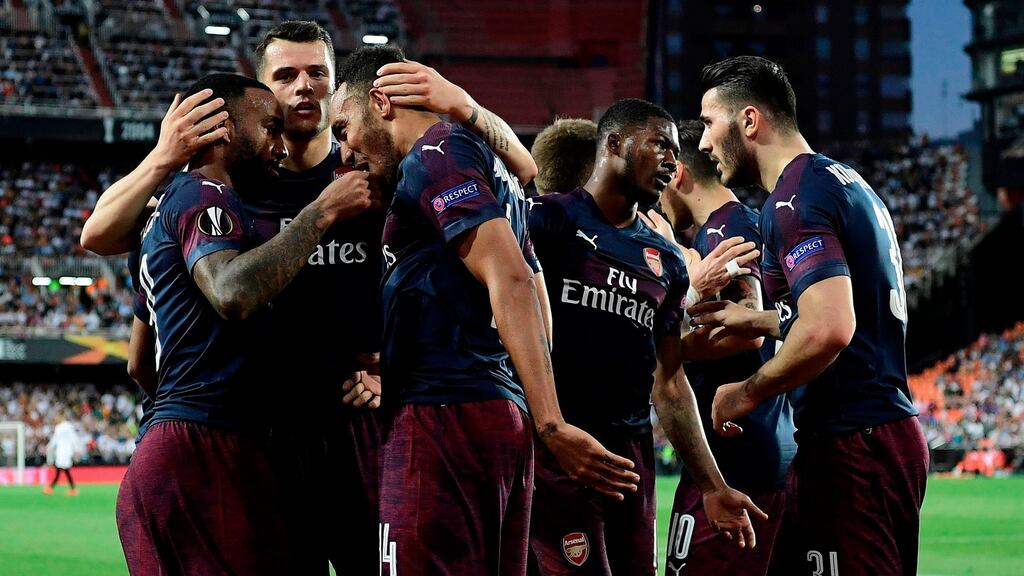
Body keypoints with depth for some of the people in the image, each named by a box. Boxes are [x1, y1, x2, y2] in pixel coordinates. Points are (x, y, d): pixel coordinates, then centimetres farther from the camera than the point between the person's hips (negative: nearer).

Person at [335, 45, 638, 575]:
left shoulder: (435, 155, -7)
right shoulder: (490, 164, 23)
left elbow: (509, 280, -18)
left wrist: (551, 426, -24)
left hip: (443, 416, -10)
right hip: (504, 414, 10)